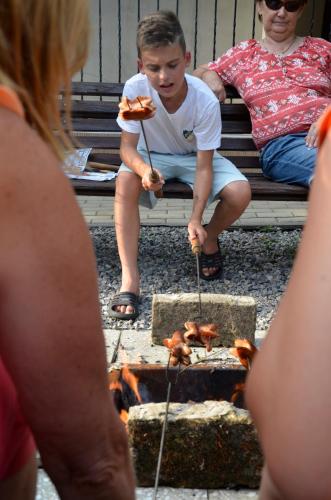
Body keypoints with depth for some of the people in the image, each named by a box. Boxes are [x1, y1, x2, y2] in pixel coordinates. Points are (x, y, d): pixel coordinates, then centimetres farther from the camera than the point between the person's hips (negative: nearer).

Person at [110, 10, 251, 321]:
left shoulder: (206, 101, -28)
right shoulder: (134, 89, -26)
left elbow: (203, 166, -27)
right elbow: (128, 147, -22)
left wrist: (195, 219, -38)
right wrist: (144, 170, -46)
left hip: (195, 156, 0)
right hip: (151, 155, 0)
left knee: (240, 193, -25)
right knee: (125, 182, -33)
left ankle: (210, 239, 10)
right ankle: (129, 279, -29)